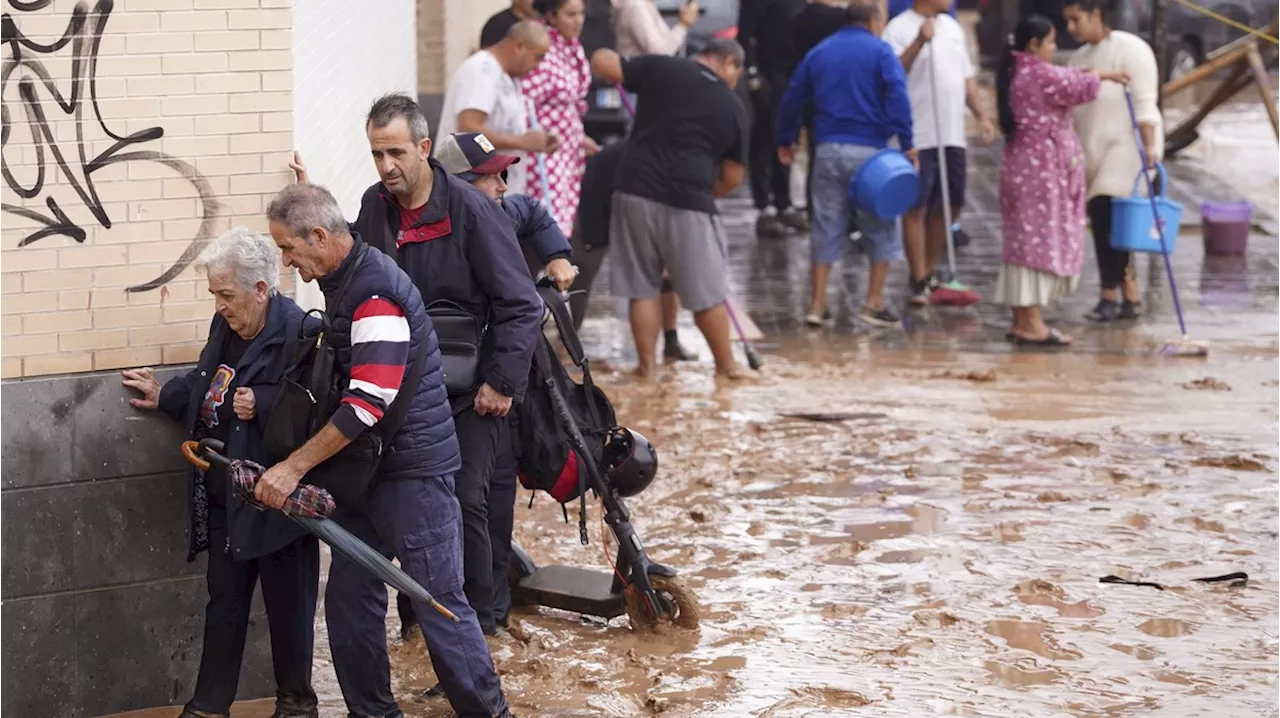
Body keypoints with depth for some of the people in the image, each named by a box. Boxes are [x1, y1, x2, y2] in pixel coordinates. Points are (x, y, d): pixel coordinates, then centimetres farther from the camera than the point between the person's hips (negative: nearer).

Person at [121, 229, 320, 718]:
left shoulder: (297, 332, -20)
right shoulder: (226, 325, 6)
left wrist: (261, 406, -29)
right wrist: (164, 396, 23)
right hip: (225, 494, 8)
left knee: (287, 602, 8)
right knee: (224, 600, 15)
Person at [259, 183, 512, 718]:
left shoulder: (376, 291, -21)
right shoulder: (340, 279, 10)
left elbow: (369, 402, -27)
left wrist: (294, 467, -24)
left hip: (414, 469, -10)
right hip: (367, 469, 10)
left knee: (439, 602, -5)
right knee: (349, 599, 9)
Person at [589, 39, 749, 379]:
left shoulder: (660, 68, 4)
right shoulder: (732, 107, 6)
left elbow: (601, 63, 5)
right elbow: (733, 177, 11)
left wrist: (607, 55, 27)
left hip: (635, 191, 1)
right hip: (688, 202, -1)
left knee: (642, 288, 12)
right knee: (707, 293, 11)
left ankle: (646, 364, 14)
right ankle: (726, 364, 22)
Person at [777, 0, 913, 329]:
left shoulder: (819, 52, 12)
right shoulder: (880, 51, -3)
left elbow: (793, 98, 15)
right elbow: (897, 95, -16)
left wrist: (786, 140, 26)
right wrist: (906, 142, -16)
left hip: (828, 150, 4)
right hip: (868, 149, -4)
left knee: (827, 226, 11)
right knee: (879, 225, 7)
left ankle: (818, 304, 9)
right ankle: (874, 303, 5)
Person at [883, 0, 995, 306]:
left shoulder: (952, 27, 15)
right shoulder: (899, 29, -9)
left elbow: (967, 77, 21)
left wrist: (982, 115, 12)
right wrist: (919, 42, -27)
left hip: (952, 134, 8)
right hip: (918, 137, -8)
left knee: (951, 206, 12)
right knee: (917, 208, -3)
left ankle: (929, 274, 24)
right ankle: (920, 284, 2)